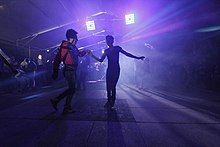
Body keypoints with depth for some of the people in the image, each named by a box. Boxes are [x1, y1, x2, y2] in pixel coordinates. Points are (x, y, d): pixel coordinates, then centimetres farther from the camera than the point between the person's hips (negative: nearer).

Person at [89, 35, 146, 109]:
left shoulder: (117, 48, 1)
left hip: (116, 70, -4)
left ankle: (112, 103, 4)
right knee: (108, 86, 0)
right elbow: (101, 60, 9)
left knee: (113, 86, -8)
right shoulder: (106, 50, 11)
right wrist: (92, 55, 1)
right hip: (109, 69, 4)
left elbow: (127, 54, 3)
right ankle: (109, 101, 15)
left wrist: (138, 58, 2)